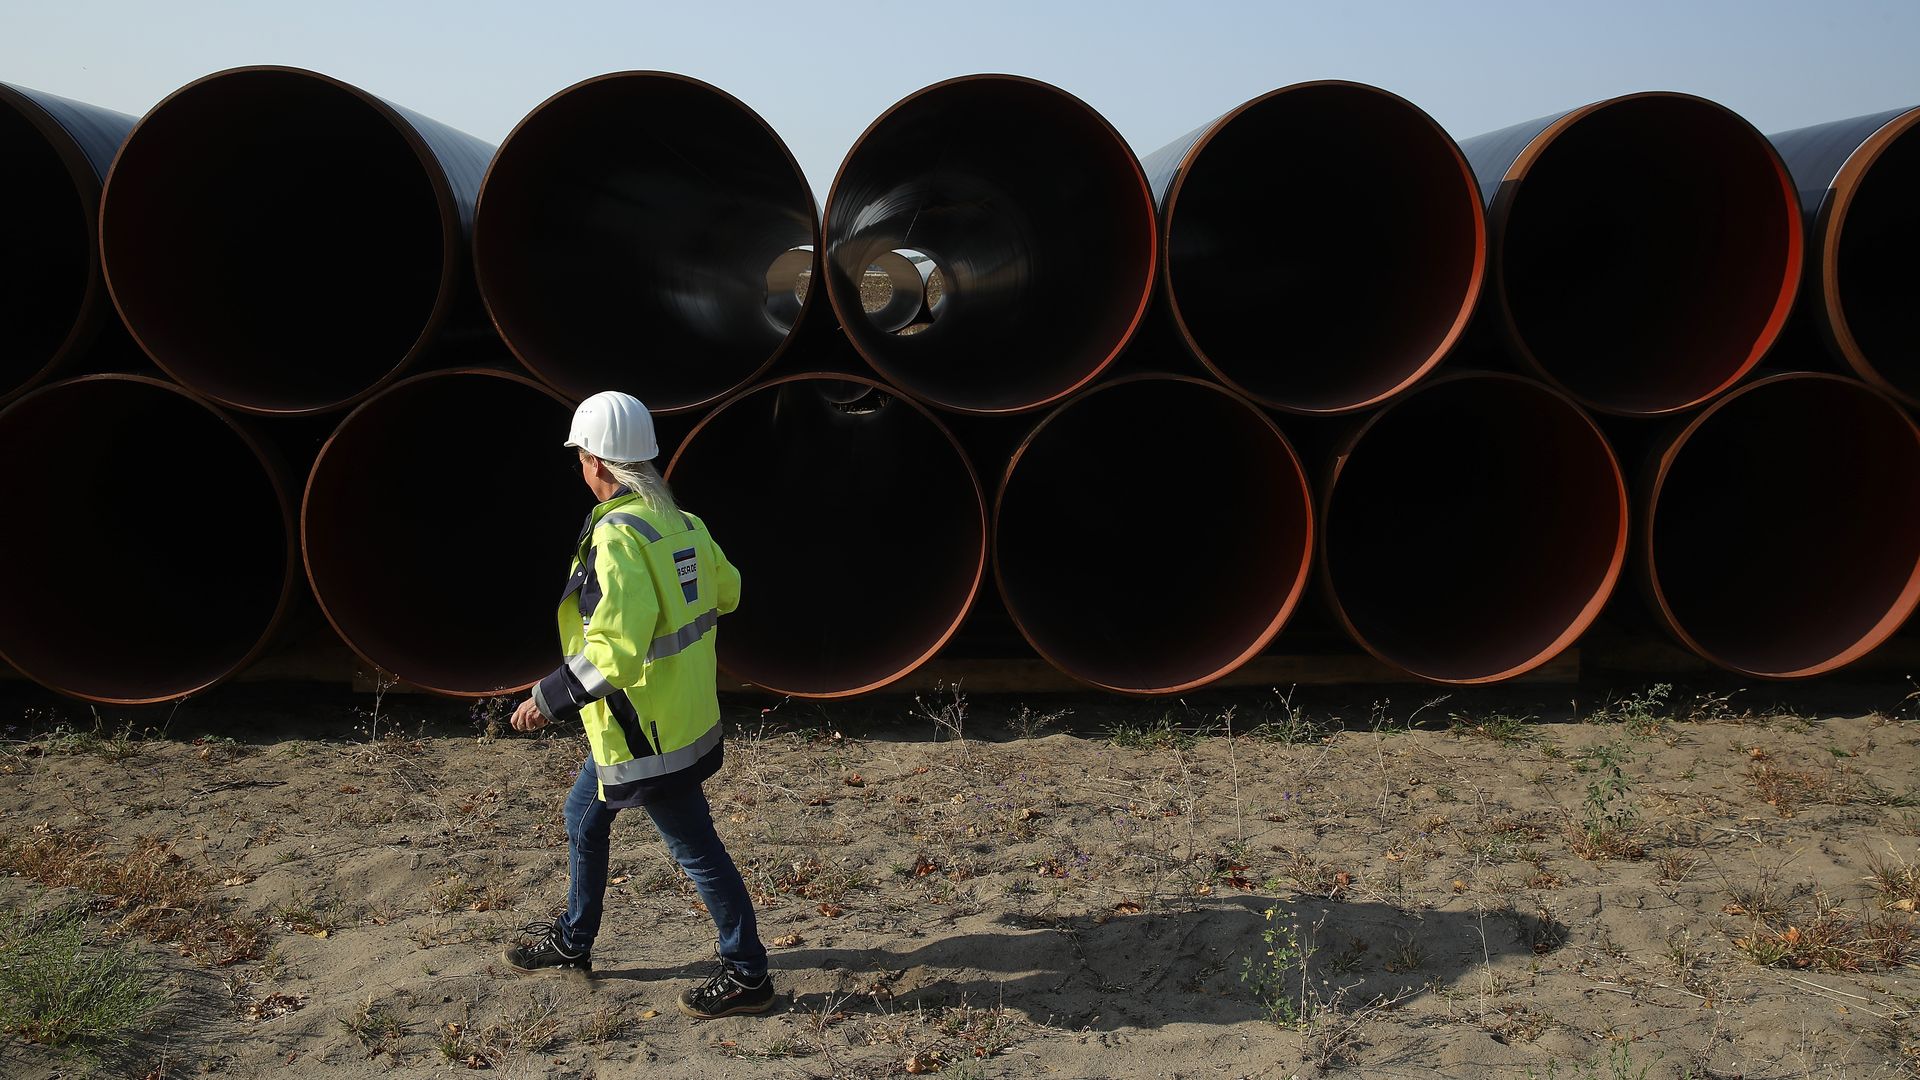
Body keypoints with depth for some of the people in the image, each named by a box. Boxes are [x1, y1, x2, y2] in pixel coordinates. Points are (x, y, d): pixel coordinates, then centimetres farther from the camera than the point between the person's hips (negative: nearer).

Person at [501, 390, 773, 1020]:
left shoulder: (617, 538, -25)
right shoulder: (680, 522, 2)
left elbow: (614, 651, -30)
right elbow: (726, 591, 16)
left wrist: (549, 700, -20)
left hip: (647, 732, -10)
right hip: (681, 715, 10)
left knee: (696, 849, 3)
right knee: (584, 815, 23)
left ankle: (747, 975, 16)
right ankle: (572, 942, 39)